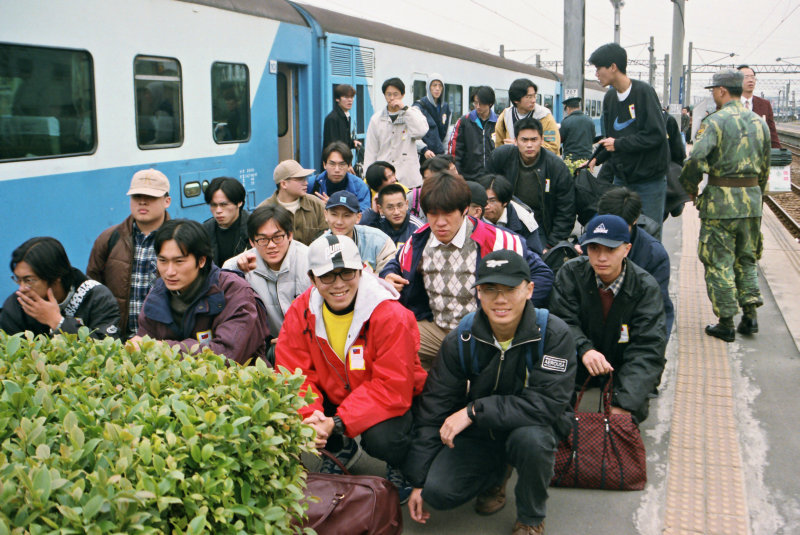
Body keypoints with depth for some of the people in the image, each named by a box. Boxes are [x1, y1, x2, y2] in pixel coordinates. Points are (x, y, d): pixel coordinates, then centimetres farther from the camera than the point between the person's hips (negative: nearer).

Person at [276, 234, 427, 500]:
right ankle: (341, 448, 16)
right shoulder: (300, 312, -11)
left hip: (386, 405, -4)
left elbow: (393, 389, -26)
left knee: (382, 439, -34)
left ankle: (397, 466, 7)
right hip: (332, 397, 5)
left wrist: (337, 423, -34)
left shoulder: (391, 316, -25)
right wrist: (308, 416, -31)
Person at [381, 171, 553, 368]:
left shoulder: (492, 240, -11)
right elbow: (398, 263, 26)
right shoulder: (418, 241, 3)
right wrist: (389, 277, 1)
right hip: (434, 329, 5)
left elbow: (541, 273, -5)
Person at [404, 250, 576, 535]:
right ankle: (494, 475, 16)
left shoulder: (553, 334, -19)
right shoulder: (460, 340, -11)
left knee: (531, 438, -37)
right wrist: (418, 481, -4)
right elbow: (433, 409, -5)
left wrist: (475, 410, -30)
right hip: (478, 432, 2)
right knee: (438, 492, -19)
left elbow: (547, 404, -27)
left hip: (530, 426, -2)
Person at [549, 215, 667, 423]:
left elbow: (647, 349, -22)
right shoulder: (571, 273, -11)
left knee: (635, 411, -26)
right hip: (579, 363, 0)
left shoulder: (645, 287, -15)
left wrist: (624, 404, -34)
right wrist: (584, 349, -39)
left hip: (622, 366, 0)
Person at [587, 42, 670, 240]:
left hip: (650, 181, -6)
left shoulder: (644, 92, -11)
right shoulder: (610, 97, 10)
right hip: (621, 178, 6)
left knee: (650, 237, -1)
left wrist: (619, 144, -14)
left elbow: (656, 135, -18)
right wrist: (595, 159, 5)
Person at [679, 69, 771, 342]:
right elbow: (765, 167, 15)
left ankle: (726, 323, 5)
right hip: (752, 197, 6)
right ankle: (750, 315, 14)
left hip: (721, 199, -6)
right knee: (746, 259, 18)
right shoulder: (759, 122, 9)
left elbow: (695, 160, -23)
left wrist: (690, 188, -6)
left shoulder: (715, 121, -11)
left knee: (719, 262, 2)